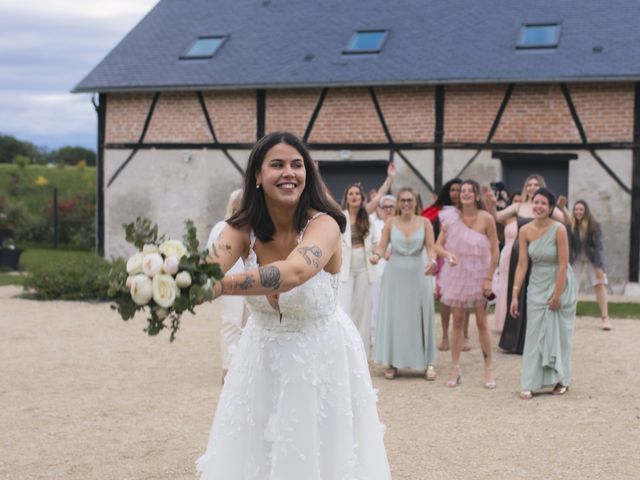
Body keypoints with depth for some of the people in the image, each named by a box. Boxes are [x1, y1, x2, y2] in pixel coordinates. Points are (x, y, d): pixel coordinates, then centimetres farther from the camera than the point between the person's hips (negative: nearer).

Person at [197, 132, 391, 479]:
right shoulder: (243, 227, -9)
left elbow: (294, 272, -43)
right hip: (262, 356, 4)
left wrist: (218, 287, -54)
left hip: (321, 357, -4)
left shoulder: (323, 225, -22)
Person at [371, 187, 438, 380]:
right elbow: (382, 246, -2)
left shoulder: (424, 222, 1)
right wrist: (377, 255, -24)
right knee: (393, 318, 3)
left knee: (419, 318, 3)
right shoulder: (391, 222, 2)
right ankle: (392, 363, 11)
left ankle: (428, 363, 9)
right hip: (394, 274, 1)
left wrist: (432, 260, -26)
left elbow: (431, 248, -5)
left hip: (417, 275, 0)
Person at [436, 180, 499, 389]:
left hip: (479, 274, -2)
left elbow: (495, 250, -6)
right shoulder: (451, 217, -2)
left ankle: (488, 369, 12)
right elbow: (438, 245, 0)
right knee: (457, 321, 6)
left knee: (482, 323, 1)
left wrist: (489, 278, -10)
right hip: (457, 273, 2)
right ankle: (455, 368, 13)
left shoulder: (486, 218, -8)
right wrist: (447, 254, -22)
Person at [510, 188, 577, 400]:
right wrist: (515, 295, -9)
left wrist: (556, 295, -16)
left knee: (558, 332, 6)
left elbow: (563, 264, -17)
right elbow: (522, 264, -6)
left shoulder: (559, 229, -18)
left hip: (560, 284, -3)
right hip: (537, 286, 3)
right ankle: (529, 384, 3)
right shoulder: (525, 231, -7)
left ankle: (560, 380, 21)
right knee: (534, 333, 1)